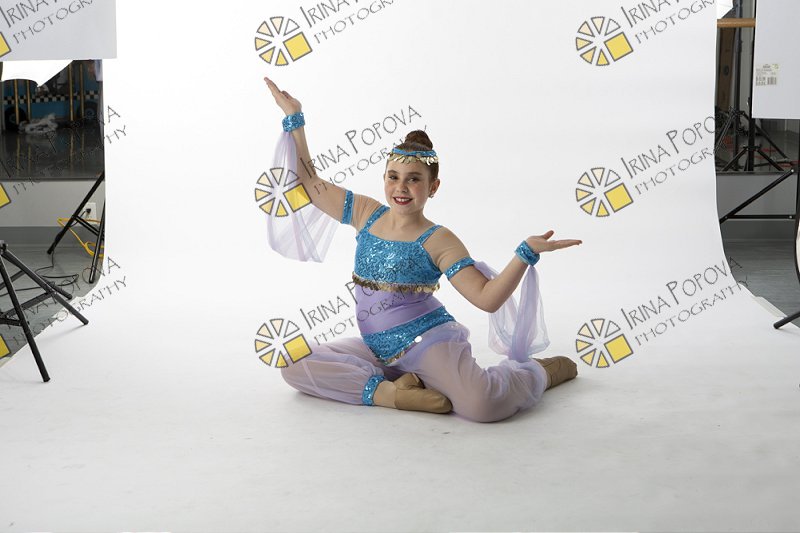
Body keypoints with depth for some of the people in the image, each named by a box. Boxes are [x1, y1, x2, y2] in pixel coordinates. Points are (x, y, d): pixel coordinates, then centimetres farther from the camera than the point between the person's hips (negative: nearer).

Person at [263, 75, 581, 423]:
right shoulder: (366, 213, 6)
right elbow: (308, 183, 13)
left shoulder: (437, 242, -9)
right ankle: (387, 391, -13)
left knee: (480, 405, -32)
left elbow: (487, 298, -17)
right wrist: (294, 120, 10)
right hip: (378, 348, 6)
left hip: (429, 339, -6)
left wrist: (527, 253, -28)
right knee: (295, 365, -7)